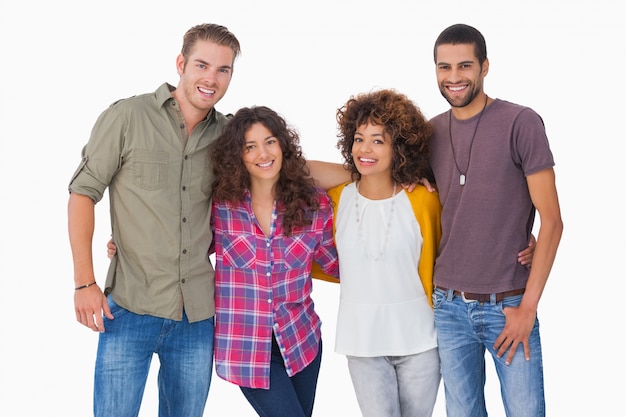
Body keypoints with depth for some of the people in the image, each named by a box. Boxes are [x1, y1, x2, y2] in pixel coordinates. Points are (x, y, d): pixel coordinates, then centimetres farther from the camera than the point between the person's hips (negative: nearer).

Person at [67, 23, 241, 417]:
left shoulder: (228, 133, 6)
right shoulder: (127, 117, -5)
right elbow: (83, 193, -3)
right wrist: (85, 281, -9)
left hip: (197, 314, 4)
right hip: (131, 310, -3)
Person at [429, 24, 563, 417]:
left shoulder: (521, 123, -9)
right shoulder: (431, 132, 5)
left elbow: (551, 221, -9)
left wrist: (528, 306, -11)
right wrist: (431, 286, 6)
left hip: (508, 306, -4)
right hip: (448, 306, 4)